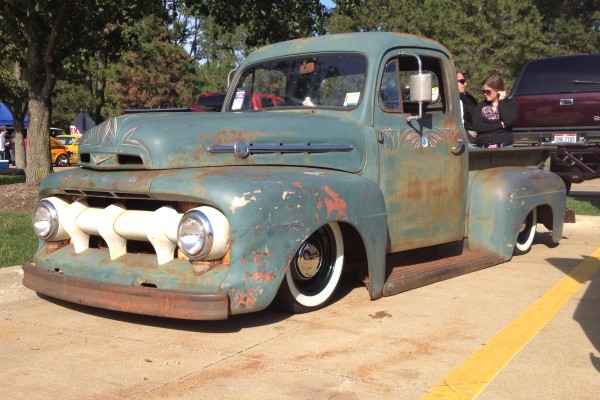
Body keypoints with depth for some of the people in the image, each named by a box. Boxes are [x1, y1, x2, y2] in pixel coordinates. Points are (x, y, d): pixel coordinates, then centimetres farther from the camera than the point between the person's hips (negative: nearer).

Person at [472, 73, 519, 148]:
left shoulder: (511, 104, 7)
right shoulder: (480, 106, 11)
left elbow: (509, 121, -13)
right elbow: (476, 126, -3)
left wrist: (501, 101, -2)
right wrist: (501, 125, -7)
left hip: (504, 147, -1)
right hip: (483, 148, 2)